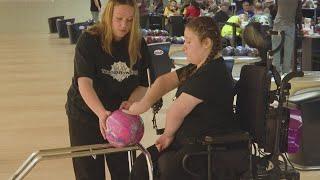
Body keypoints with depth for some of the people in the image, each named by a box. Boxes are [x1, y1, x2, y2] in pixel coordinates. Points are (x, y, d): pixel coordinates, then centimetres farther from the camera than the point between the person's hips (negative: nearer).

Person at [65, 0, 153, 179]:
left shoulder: (139, 45, -5)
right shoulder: (89, 40, -16)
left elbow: (143, 85, -1)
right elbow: (84, 82, -27)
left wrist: (130, 101, -23)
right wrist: (101, 113, -42)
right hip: (86, 114, -3)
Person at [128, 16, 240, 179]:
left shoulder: (212, 74, -19)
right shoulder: (197, 68, 14)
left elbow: (177, 111, -17)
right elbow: (165, 80, 14)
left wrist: (168, 134, 0)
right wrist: (144, 103, -2)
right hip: (188, 140, 10)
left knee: (168, 166, -33)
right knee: (141, 165, -4)